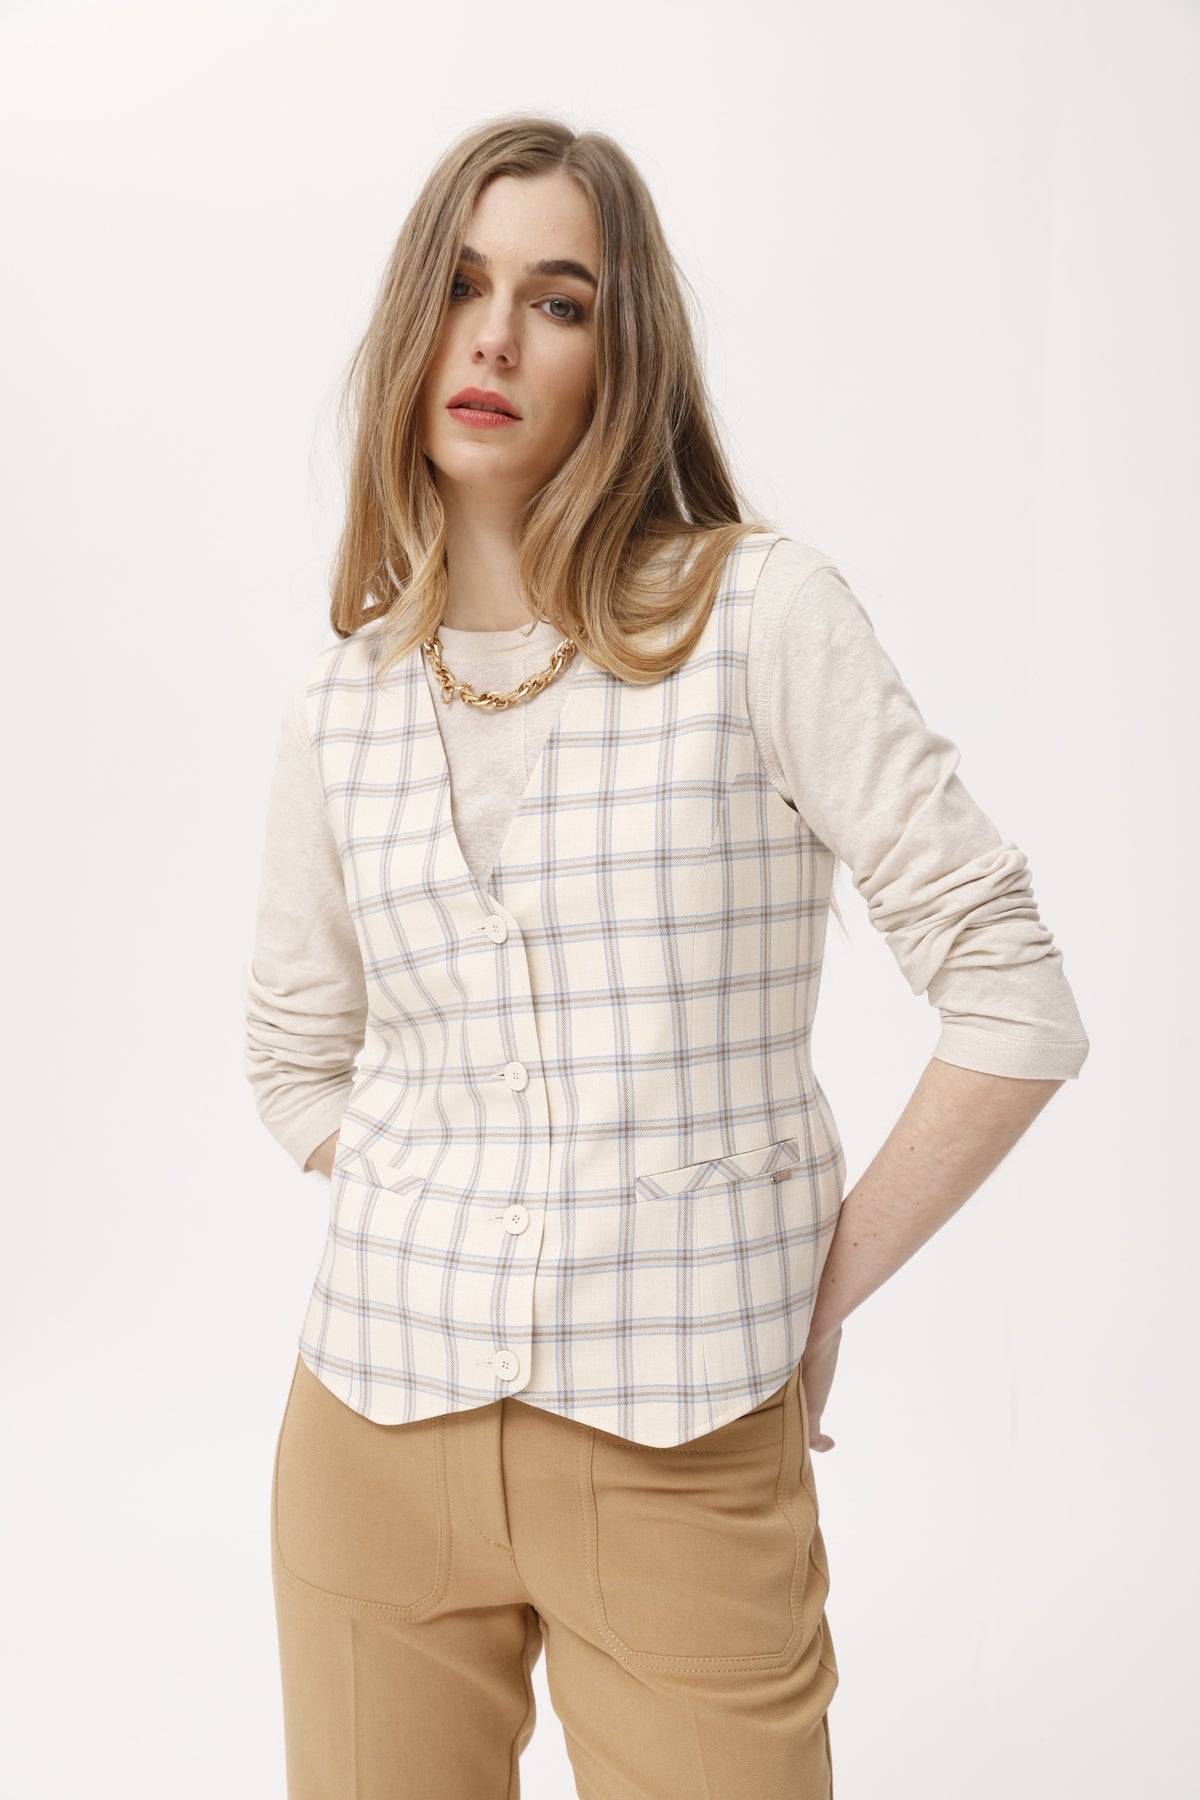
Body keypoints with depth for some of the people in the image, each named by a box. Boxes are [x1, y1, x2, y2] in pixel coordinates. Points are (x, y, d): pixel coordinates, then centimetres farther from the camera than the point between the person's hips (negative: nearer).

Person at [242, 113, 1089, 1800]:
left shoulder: (764, 615, -8)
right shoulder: (342, 698, 4)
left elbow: (1016, 1000, -8)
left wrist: (822, 1292, -5)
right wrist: (446, 1245, 6)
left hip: (683, 1450, -3)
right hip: (377, 1426, 4)